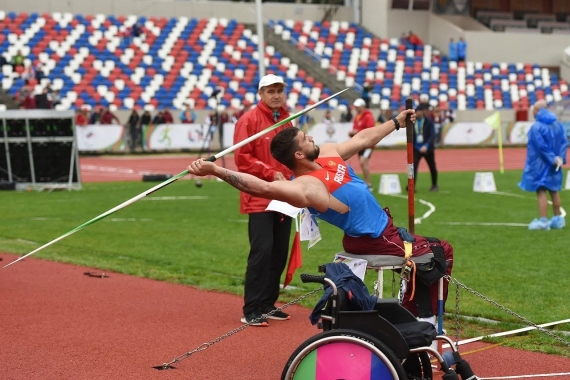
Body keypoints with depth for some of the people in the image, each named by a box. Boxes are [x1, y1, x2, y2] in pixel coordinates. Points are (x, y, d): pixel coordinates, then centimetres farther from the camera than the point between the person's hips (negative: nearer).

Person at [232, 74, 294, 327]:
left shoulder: (287, 120, 14)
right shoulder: (249, 120, -6)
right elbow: (242, 158, -11)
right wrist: (271, 173, -15)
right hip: (259, 199, -7)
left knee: (280, 253, 9)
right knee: (262, 251, -12)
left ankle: (268, 305, 20)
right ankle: (251, 311, -6)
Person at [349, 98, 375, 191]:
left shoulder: (368, 117, -13)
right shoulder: (356, 117, 13)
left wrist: (357, 132, -23)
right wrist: (352, 133, -1)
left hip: (367, 144, -9)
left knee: (363, 162, -18)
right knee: (362, 163, 8)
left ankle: (369, 184, -13)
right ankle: (367, 183, 15)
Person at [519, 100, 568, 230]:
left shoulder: (536, 127, -17)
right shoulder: (557, 125, 5)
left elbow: (542, 146, -22)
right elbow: (564, 142, 0)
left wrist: (553, 159, -15)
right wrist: (560, 158, -9)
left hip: (539, 164, -7)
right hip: (553, 165, 7)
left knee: (541, 191, -4)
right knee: (554, 191, 16)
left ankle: (543, 220, -7)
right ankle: (558, 219, 22)